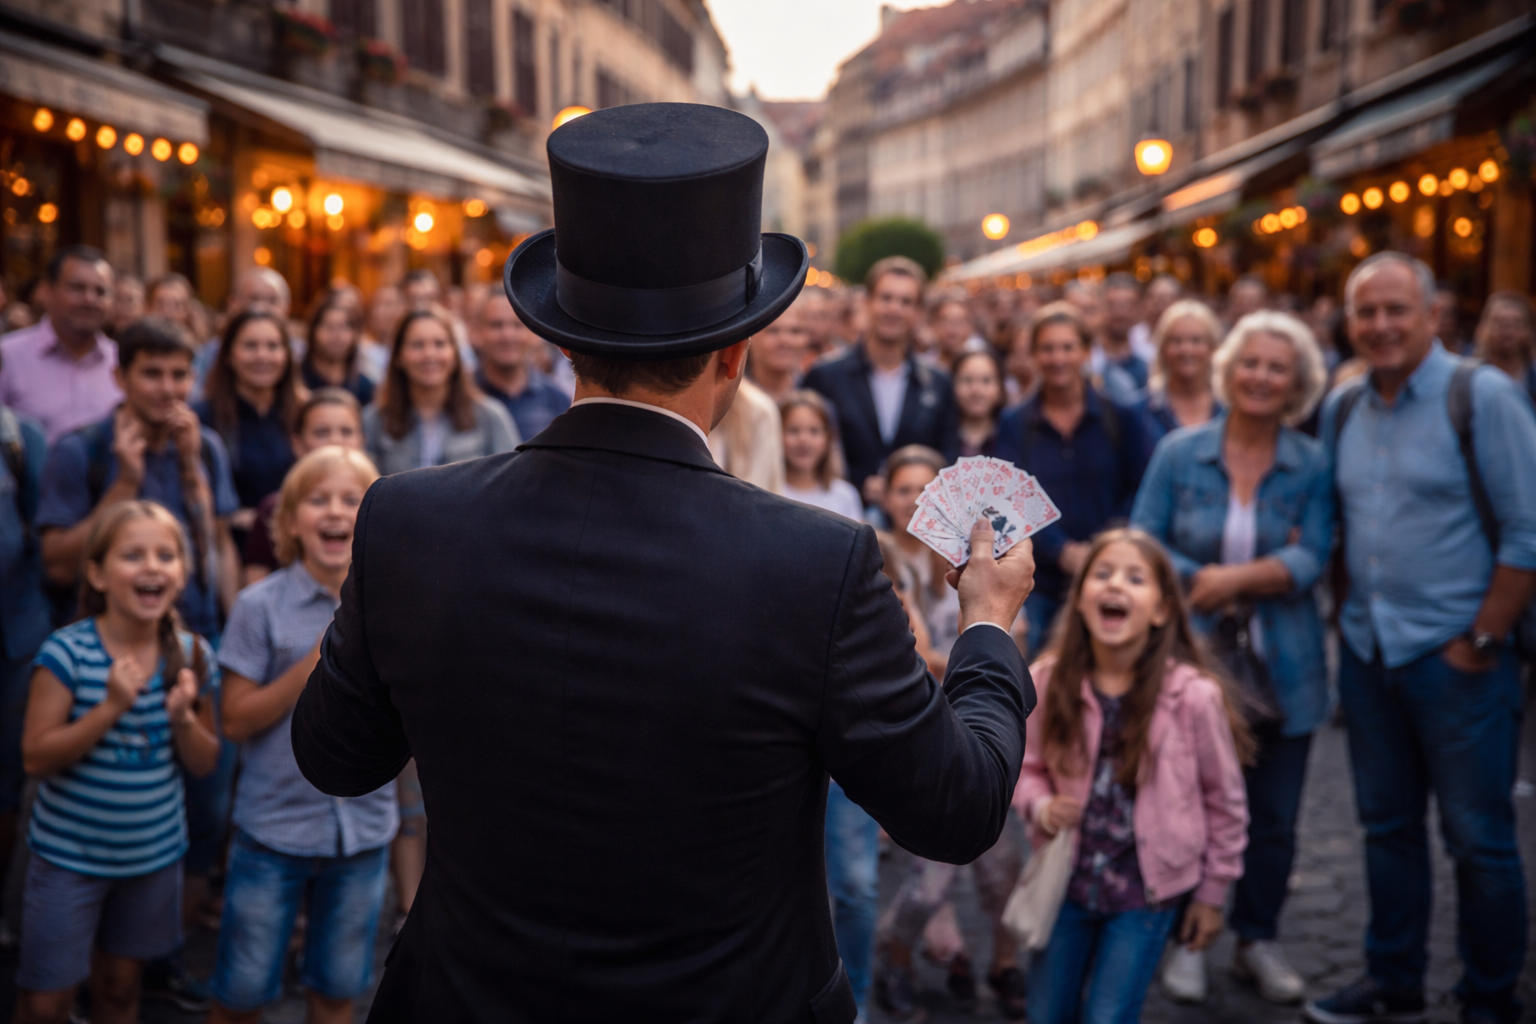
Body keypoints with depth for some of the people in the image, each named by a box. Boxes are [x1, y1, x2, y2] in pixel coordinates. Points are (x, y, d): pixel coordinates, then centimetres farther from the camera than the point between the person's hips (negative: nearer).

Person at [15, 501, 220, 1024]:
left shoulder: (192, 656, -4)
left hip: (154, 854, 3)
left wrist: (183, 716, -18)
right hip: (69, 856, -3)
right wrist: (111, 708, -26)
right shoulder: (67, 652, -15)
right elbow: (37, 757, -15)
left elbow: (204, 763, 3)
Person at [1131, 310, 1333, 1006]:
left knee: (1274, 817, 10)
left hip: (1281, 666, 1)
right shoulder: (1179, 452, -1)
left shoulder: (1312, 465, -1)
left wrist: (1233, 578, -21)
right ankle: (1187, 941, 23)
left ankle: (1258, 940, 28)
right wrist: (1203, 583, -16)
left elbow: (1311, 558, -11)